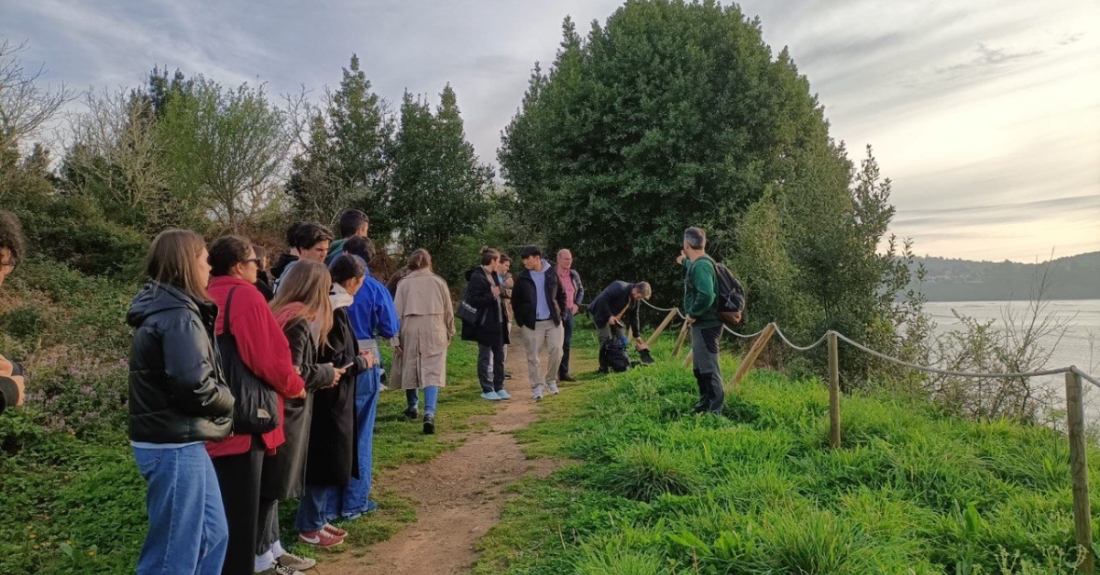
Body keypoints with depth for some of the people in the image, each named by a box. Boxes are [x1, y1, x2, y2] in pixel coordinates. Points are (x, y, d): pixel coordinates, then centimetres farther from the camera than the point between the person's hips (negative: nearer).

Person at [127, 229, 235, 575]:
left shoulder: (165, 308, 14)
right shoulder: (179, 316, -18)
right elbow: (195, 383, -26)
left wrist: (222, 403, 2)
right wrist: (230, 405, -7)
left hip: (177, 442, 10)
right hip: (175, 446, -10)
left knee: (213, 533, 19)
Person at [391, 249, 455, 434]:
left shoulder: (404, 283, 1)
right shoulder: (438, 282, 3)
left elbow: (397, 311, 0)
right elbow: (448, 311, 10)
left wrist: (396, 337, 5)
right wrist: (449, 332, 22)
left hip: (410, 330, 1)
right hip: (434, 331, -1)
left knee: (411, 369, 18)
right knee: (433, 372, -6)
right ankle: (429, 413, -21)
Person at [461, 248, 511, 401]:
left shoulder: (494, 275, 12)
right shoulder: (477, 277, -14)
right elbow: (472, 300, -20)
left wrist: (501, 291, 2)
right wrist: (492, 295, -22)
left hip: (498, 322, 8)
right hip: (484, 324, -8)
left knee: (499, 356, 12)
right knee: (485, 357, 3)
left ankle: (499, 387, 21)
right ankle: (487, 390, 11)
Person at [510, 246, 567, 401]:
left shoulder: (552, 274, 1)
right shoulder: (522, 278, -1)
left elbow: (561, 295, 11)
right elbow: (515, 301, 6)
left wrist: (561, 313, 3)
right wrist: (521, 321, 1)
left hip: (553, 321, 1)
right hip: (532, 323, -1)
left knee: (557, 350, -5)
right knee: (533, 356, 0)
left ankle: (551, 380, 17)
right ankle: (537, 387, 9)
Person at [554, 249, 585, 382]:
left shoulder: (574, 274, 8)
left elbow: (581, 290, 21)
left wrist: (577, 304, 6)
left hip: (569, 312, 6)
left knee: (566, 343, 10)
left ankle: (564, 372, 18)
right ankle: (555, 373, 2)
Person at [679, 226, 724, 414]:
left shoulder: (700, 266, -22)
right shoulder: (699, 263, 11)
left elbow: (706, 295, -35)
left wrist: (692, 313, -21)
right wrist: (684, 261, 56)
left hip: (705, 325, -11)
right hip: (702, 324, 11)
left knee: (708, 367, -6)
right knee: (699, 367, 19)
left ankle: (715, 410, 0)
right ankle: (704, 404, 31)